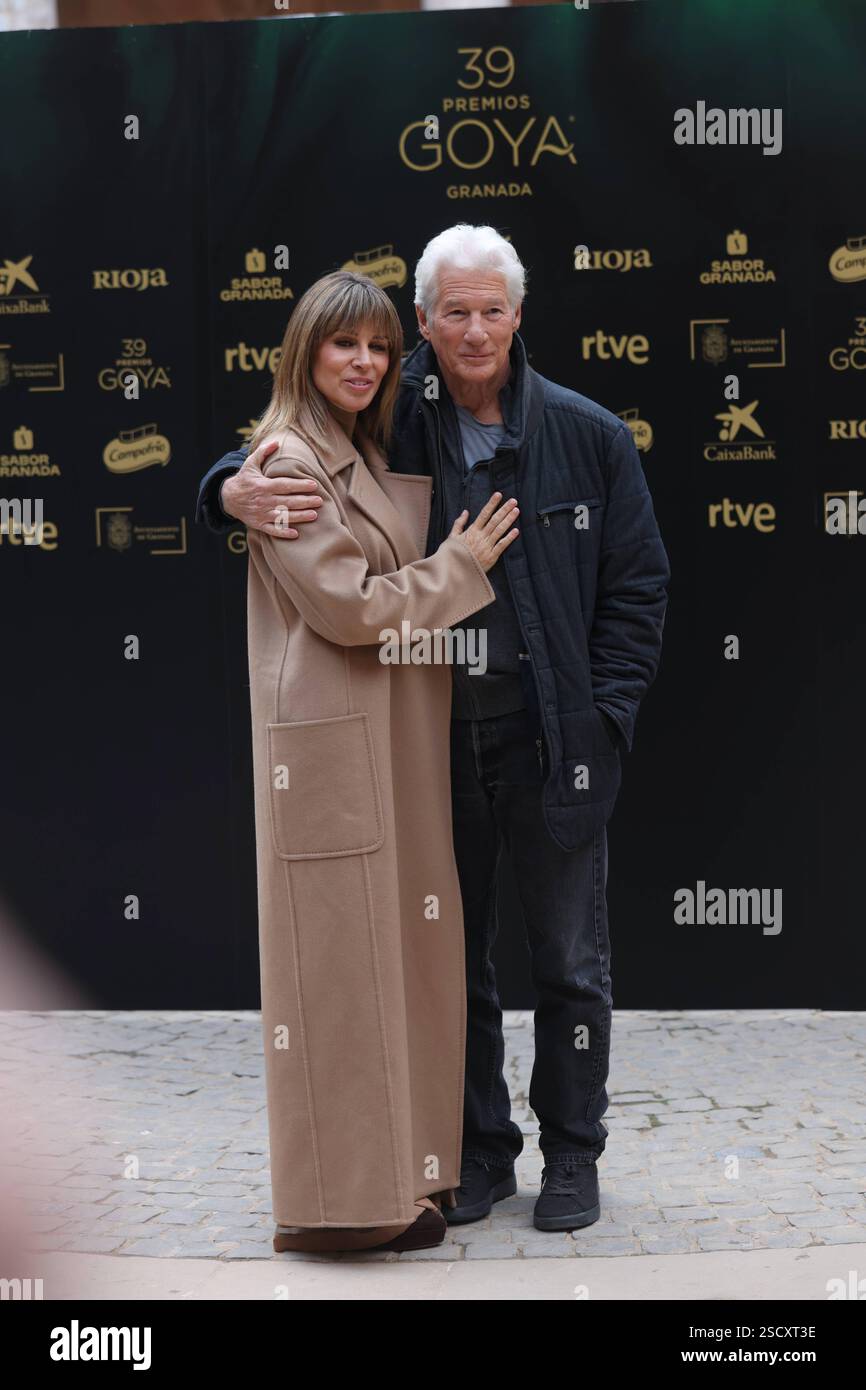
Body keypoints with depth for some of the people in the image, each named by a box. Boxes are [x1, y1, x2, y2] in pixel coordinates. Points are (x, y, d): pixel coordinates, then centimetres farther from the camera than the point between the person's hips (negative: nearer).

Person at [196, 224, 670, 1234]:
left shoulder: (587, 436, 0)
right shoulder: (389, 428, 1)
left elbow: (637, 585, 4)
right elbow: (276, 455, 6)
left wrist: (602, 714, -5)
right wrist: (233, 491, -19)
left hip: (551, 739, -1)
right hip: (429, 736, 1)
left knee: (569, 960, 9)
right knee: (450, 956, 12)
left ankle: (572, 1153, 26)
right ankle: (480, 1146, 29)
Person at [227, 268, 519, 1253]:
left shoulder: (374, 462, 18)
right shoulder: (290, 463, -10)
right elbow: (349, 606, -15)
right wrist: (463, 565, -6)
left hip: (396, 744, 9)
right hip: (331, 739, -9)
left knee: (398, 946, 13)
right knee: (340, 956, -3)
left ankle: (401, 1162, 24)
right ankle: (341, 1197, 6)